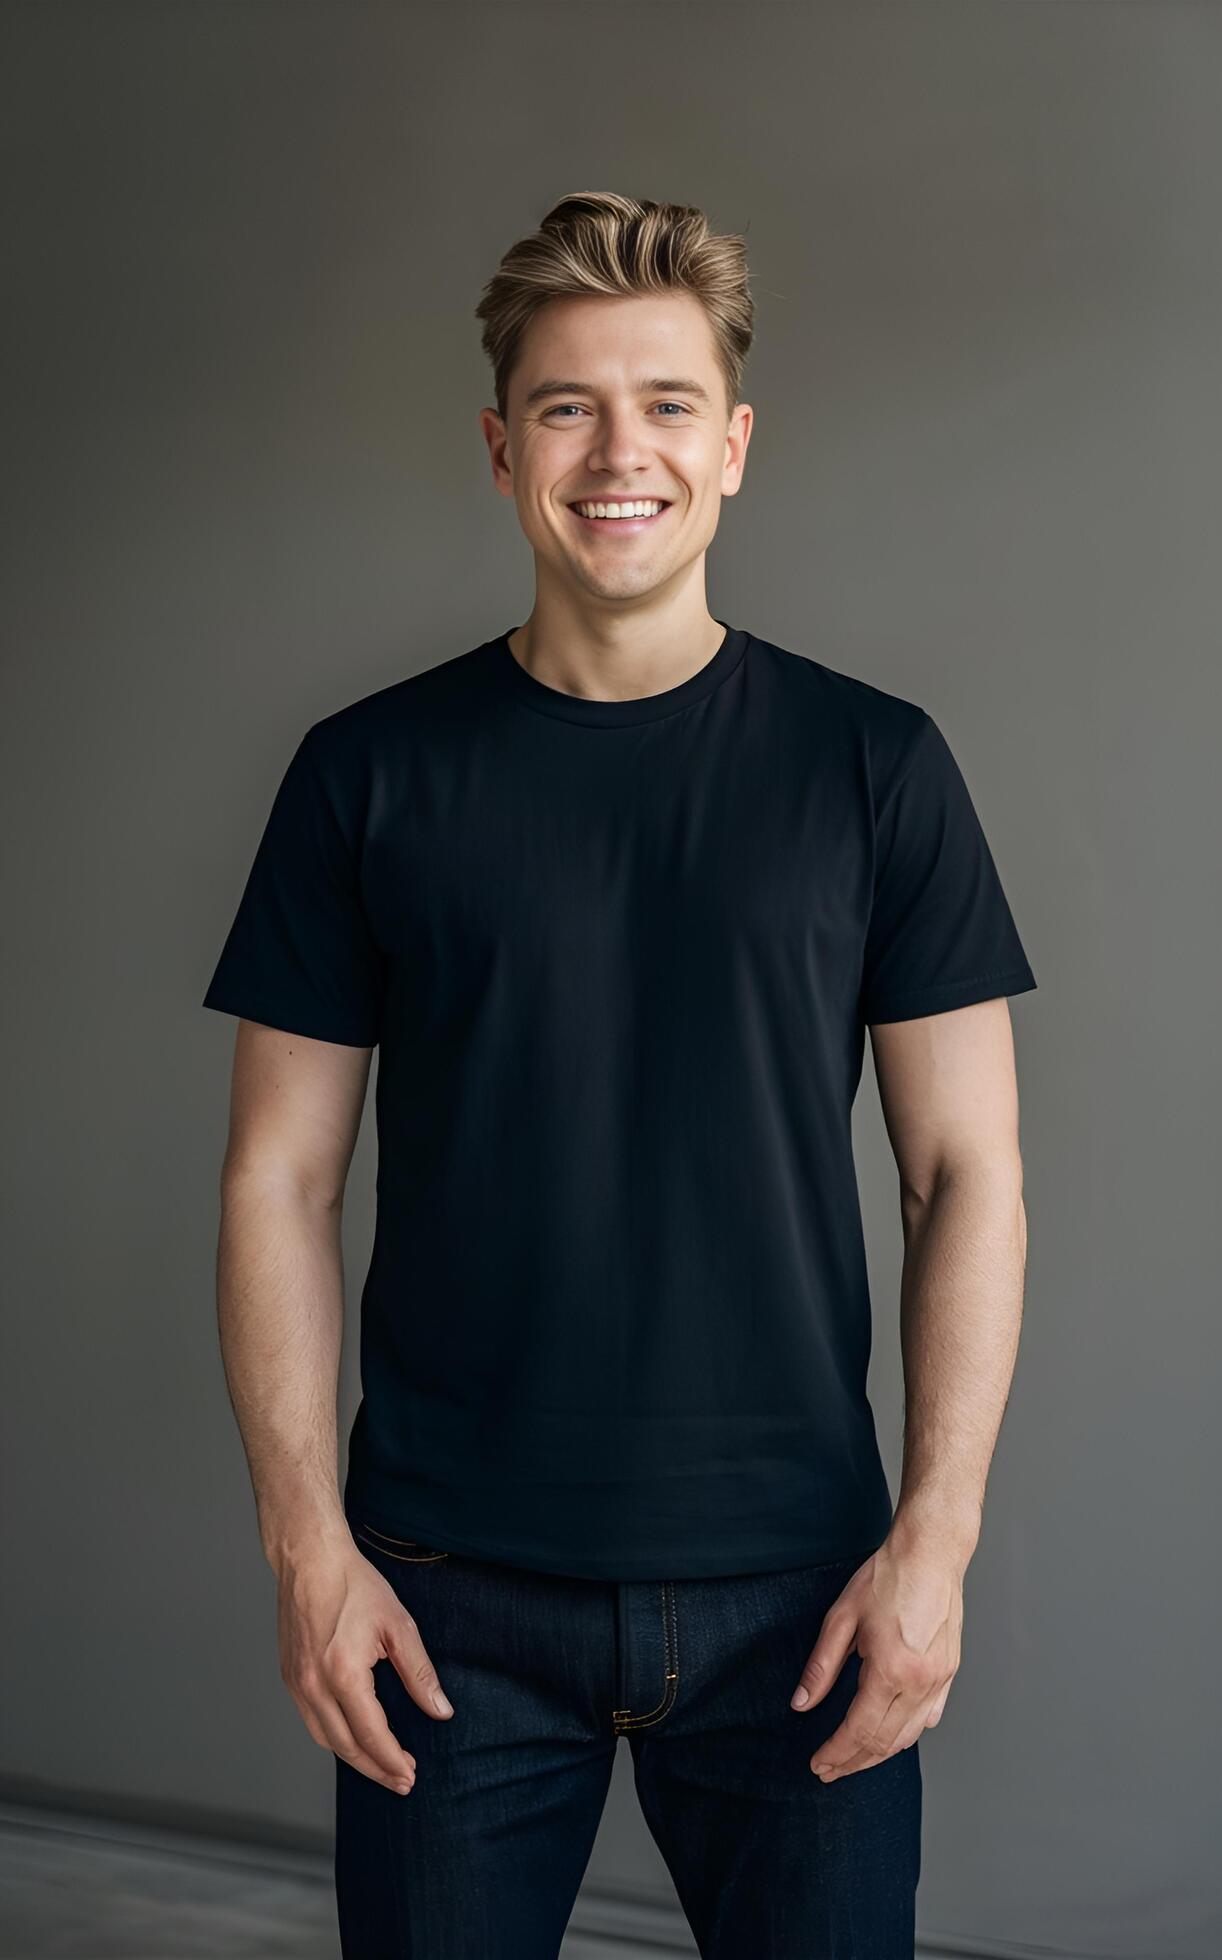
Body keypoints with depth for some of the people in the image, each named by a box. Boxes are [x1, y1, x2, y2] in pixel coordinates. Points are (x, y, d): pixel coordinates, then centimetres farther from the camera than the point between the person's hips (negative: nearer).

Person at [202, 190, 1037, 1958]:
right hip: (452, 1590, 0)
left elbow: (966, 1175, 0)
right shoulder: (368, 773, 1)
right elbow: (281, 1180, 1)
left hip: (795, 1586, 0)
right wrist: (305, 1540, -5)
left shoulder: (875, 765, 0)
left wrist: (936, 1533, -7)